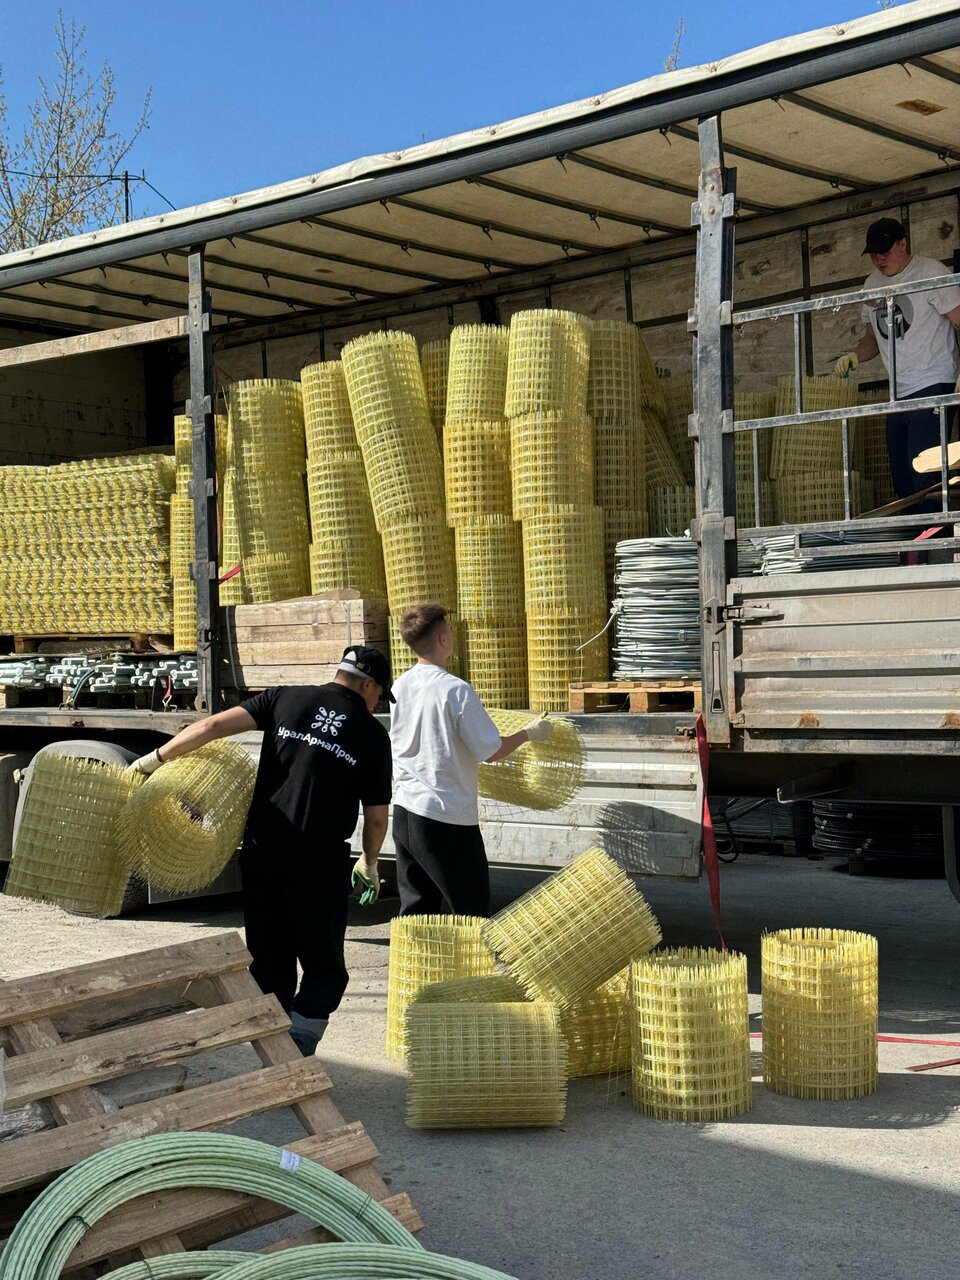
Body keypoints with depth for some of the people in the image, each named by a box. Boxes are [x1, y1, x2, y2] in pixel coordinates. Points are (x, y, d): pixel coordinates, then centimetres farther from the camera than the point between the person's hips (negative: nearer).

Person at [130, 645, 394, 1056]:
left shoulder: (285, 699, 9)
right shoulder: (372, 733, 4)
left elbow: (217, 724, -1)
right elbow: (377, 817, 7)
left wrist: (156, 757, 6)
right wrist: (369, 864, 24)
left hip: (262, 852, 3)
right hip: (320, 864, -3)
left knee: (270, 968, 15)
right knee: (325, 970, 9)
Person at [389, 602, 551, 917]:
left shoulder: (400, 686, 4)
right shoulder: (456, 690, -16)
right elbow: (491, 752, -13)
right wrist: (529, 733, 3)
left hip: (404, 813, 7)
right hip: (447, 819, -7)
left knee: (416, 906, 13)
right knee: (472, 913, 3)